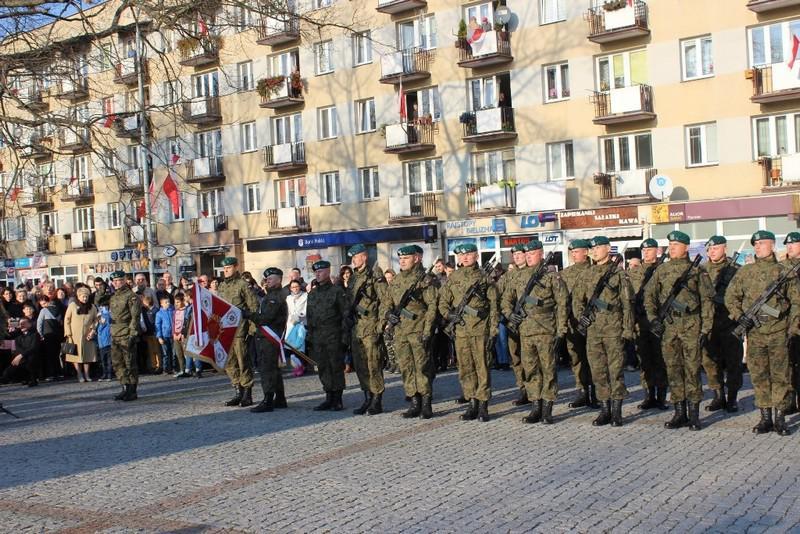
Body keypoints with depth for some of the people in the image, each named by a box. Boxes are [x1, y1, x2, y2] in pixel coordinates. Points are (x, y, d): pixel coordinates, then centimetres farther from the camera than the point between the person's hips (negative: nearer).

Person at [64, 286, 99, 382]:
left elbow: (95, 320, 10)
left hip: (87, 335, 2)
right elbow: (67, 319, 0)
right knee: (76, 355, -2)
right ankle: (79, 375, 7)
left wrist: (93, 331, -3)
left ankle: (86, 374, 14)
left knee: (87, 355, 4)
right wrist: (69, 334, -5)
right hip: (75, 335, -2)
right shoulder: (72, 305, -3)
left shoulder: (92, 307, 4)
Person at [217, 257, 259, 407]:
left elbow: (253, 306, -8)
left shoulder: (242, 284, -5)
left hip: (239, 329, -7)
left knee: (243, 361, -3)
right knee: (229, 363, 9)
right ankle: (238, 392, 18)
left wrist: (252, 327, -14)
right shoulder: (222, 286, 15)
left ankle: (247, 393, 4)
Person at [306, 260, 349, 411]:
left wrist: (344, 335, -11)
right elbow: (309, 317, 19)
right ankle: (329, 398, 15)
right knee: (323, 368, 7)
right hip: (317, 337, 6)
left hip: (333, 336, -6)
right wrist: (309, 336, 12)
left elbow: (345, 314, -5)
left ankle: (337, 400, 6)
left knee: (336, 367, -2)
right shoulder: (312, 294, 16)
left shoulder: (337, 291, -2)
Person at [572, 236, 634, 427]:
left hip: (613, 328, -5)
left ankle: (616, 411, 5)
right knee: (598, 370, 7)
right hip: (593, 329, 5)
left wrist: (628, 329, -8)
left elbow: (627, 304, -3)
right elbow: (577, 298, 18)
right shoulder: (587, 274, 13)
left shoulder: (619, 274, -1)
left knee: (616, 370, -2)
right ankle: (605, 410, 15)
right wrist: (580, 316, 3)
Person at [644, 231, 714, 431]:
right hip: (668, 324, 4)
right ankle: (679, 412, 13)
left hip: (691, 324, -3)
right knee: (673, 368, 5)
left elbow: (707, 300, 1)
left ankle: (694, 414, 5)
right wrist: (652, 317, 0)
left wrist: (706, 328, -5)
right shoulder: (661, 270, 12)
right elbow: (649, 295, 14)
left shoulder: (697, 270, 2)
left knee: (692, 368, -2)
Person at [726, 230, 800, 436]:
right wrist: (739, 315, -3)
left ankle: (780, 419, 8)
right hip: (754, 331, 2)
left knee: (781, 376, 0)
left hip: (779, 331, -2)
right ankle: (765, 418, 12)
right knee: (759, 376, 5)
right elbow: (731, 296, 12)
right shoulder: (745, 272, 10)